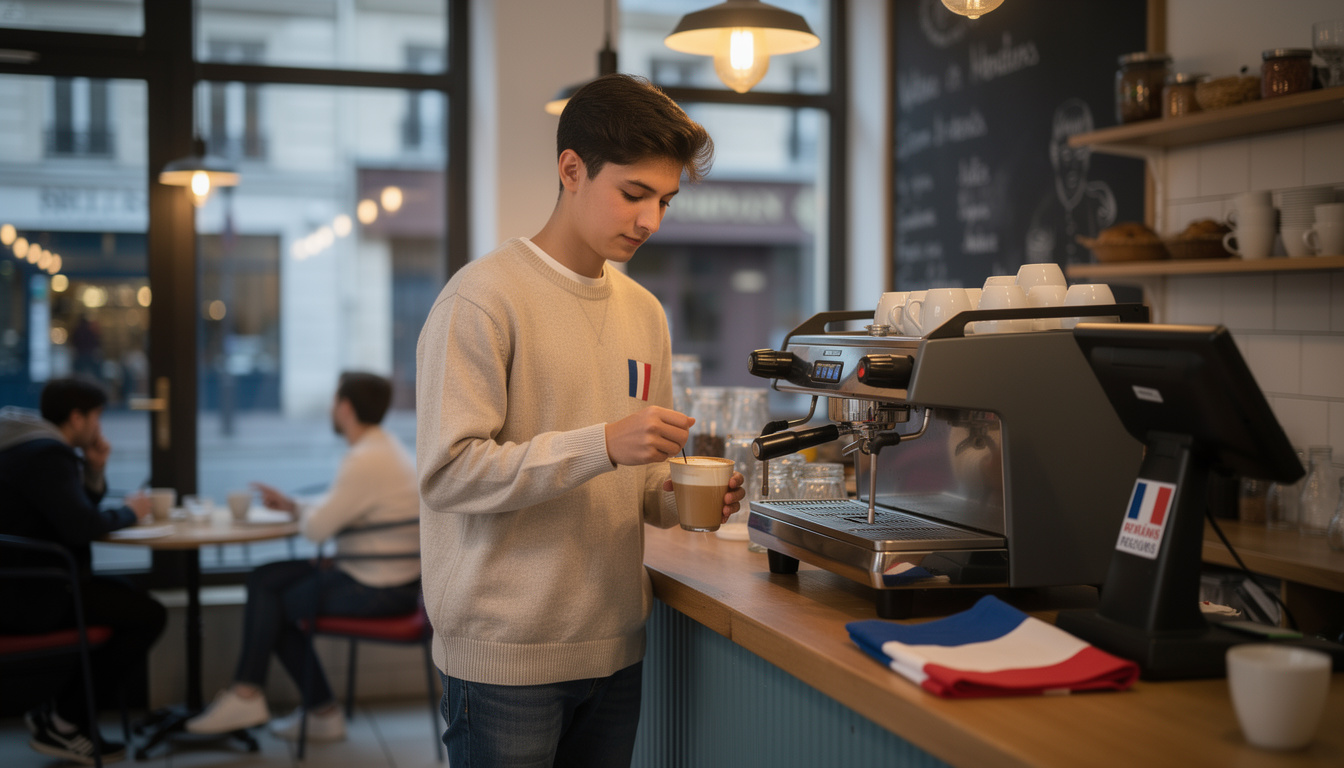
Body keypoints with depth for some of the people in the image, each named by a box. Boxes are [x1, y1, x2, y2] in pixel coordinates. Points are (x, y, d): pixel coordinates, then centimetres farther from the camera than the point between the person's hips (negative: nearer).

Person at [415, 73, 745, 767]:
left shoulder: (643, 313, 12)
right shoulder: (483, 297, -10)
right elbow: (448, 472, -18)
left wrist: (679, 498, -4)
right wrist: (603, 445, -25)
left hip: (615, 648, 7)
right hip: (505, 657, -6)